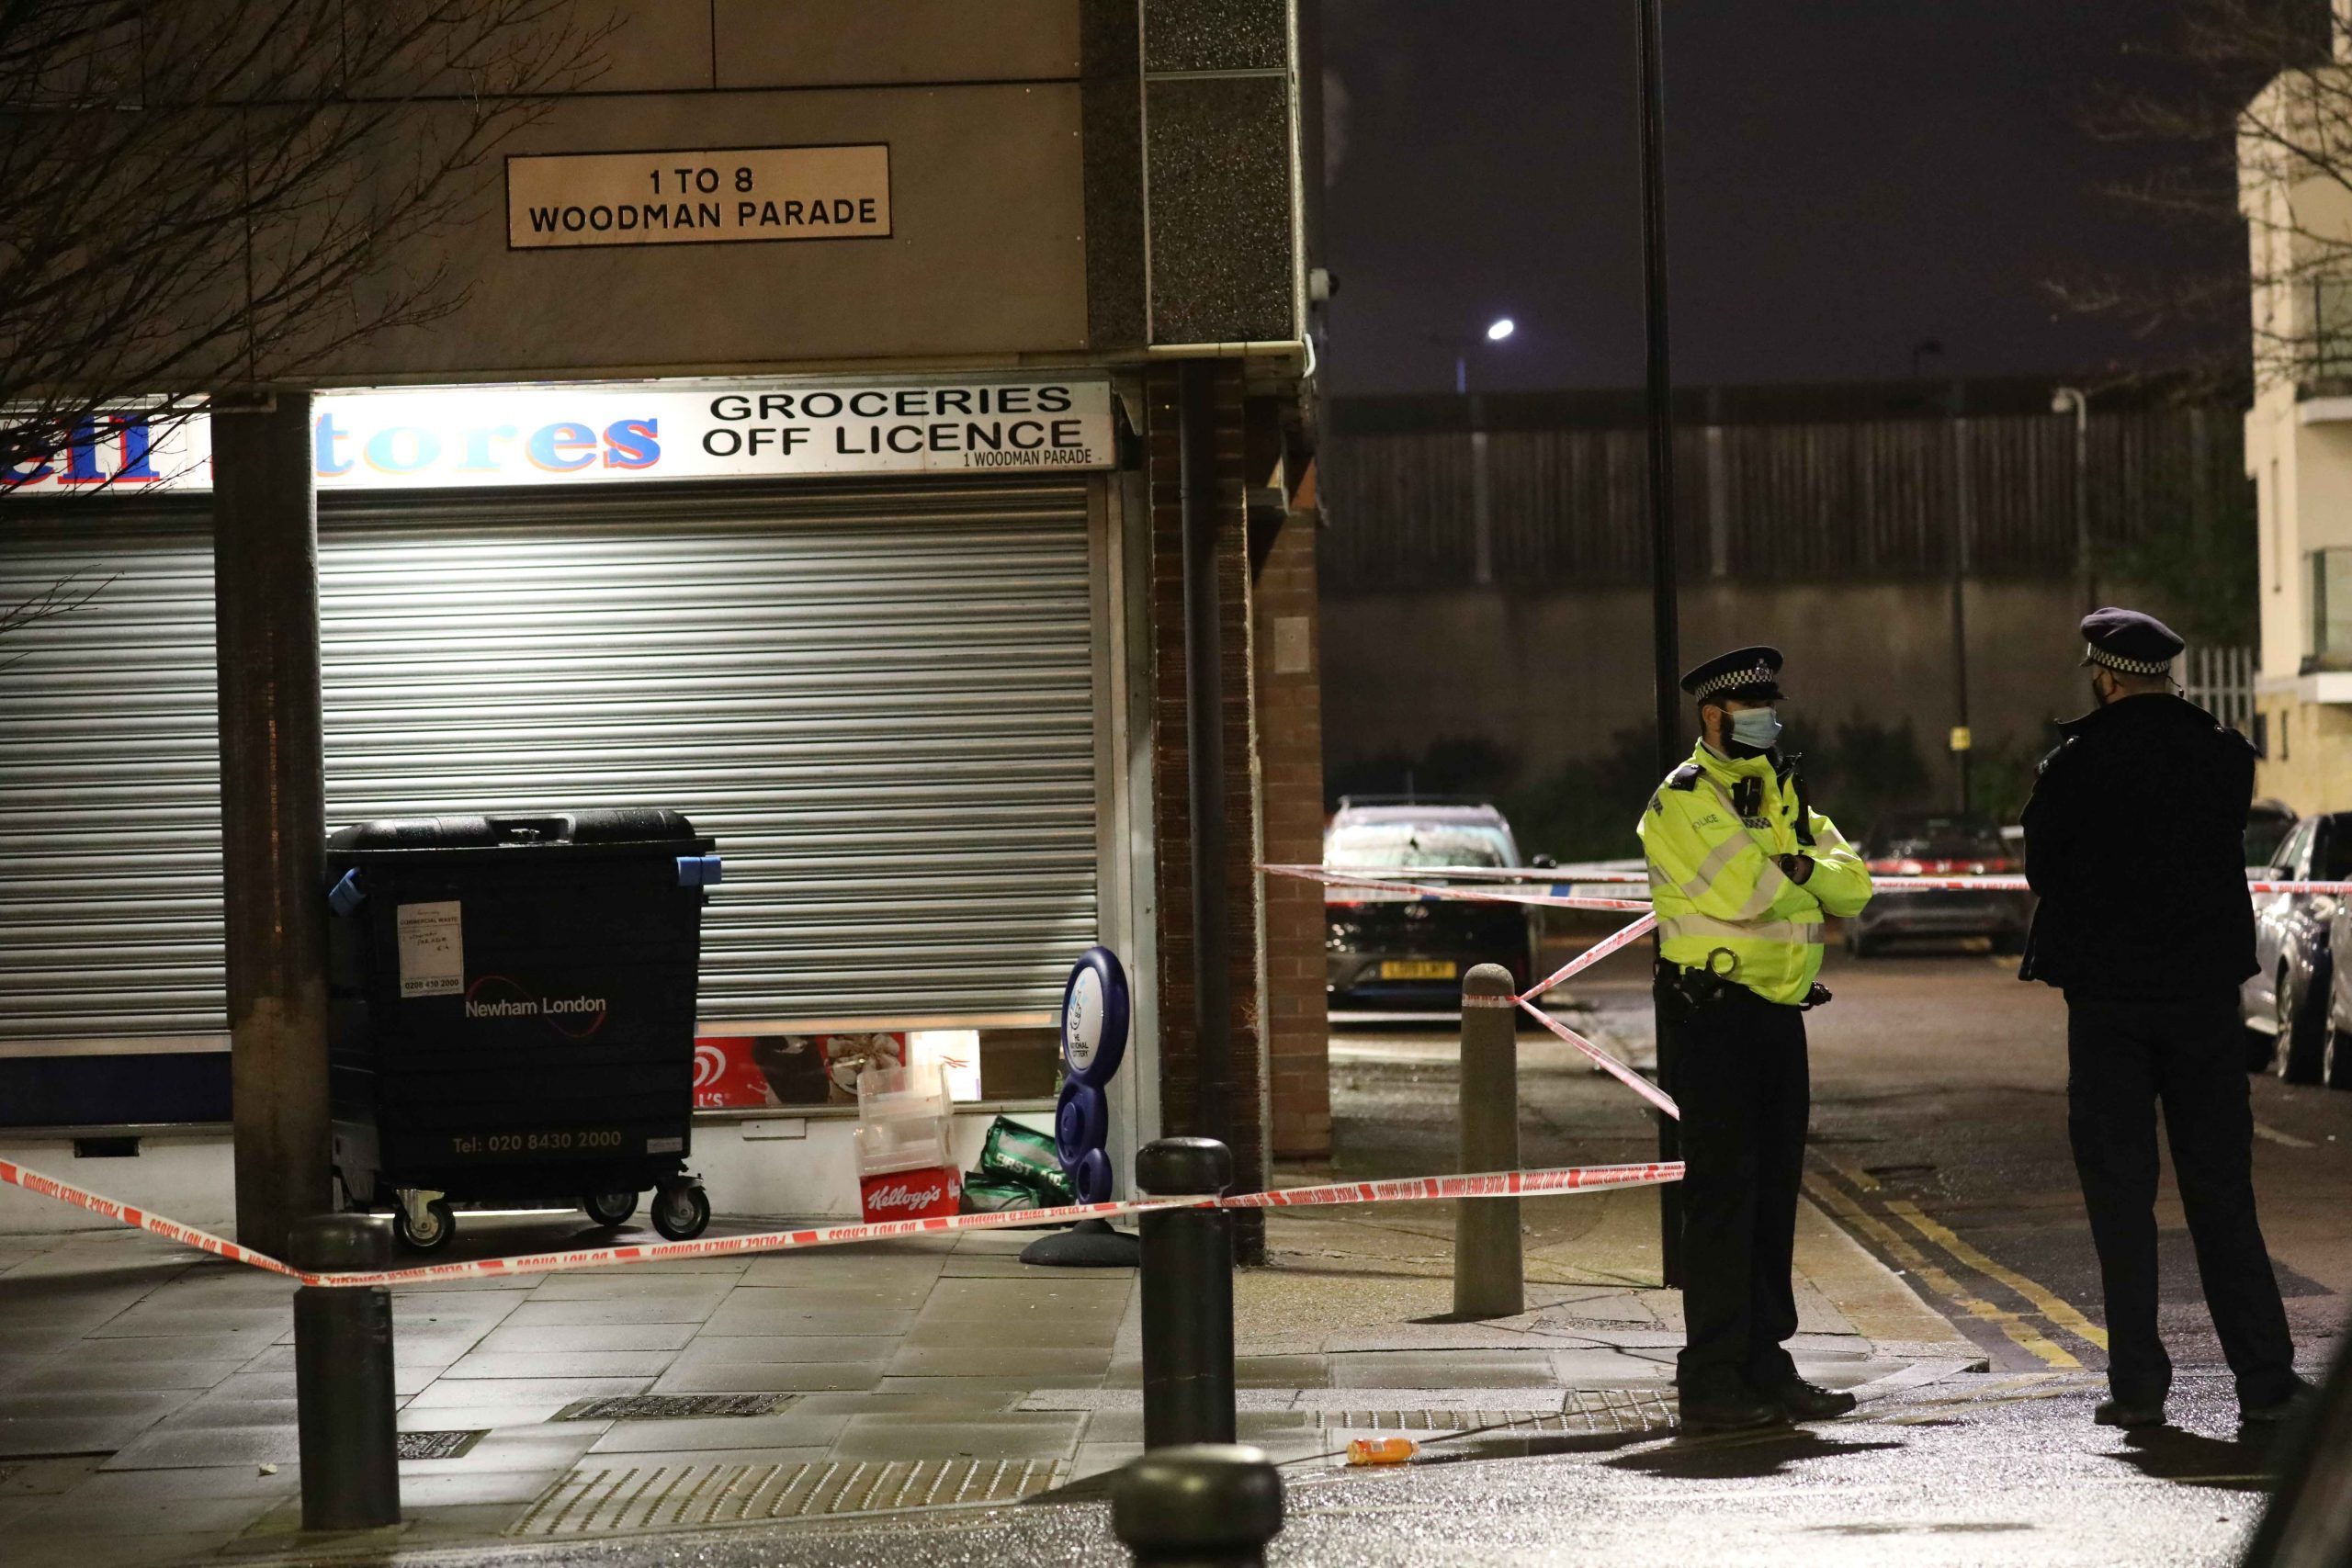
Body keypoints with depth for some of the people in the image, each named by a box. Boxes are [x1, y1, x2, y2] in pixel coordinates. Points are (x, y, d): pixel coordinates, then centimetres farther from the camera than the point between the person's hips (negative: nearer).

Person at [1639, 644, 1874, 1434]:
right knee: (1722, 1196, -9)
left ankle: (1764, 1365, 17)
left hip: (1780, 1014, 8)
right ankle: (1711, 1382, -8)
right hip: (1716, 1014, -8)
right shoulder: (1683, 800, -8)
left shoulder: (1781, 793, 17)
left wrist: (1805, 867, -12)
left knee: (1774, 1193, 10)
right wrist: (1788, 850, -6)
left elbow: (1853, 886, 8)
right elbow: (1737, 889, -22)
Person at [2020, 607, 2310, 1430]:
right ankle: (2265, 1377, 5)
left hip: (2108, 994, -3)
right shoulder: (2226, 753, 0)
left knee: (2120, 1192, 3)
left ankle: (2138, 1382, 1)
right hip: (2206, 990, 3)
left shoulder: (2076, 765, -10)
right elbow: (2222, 847, 9)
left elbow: (2042, 867, -1)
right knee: (2221, 1189, 8)